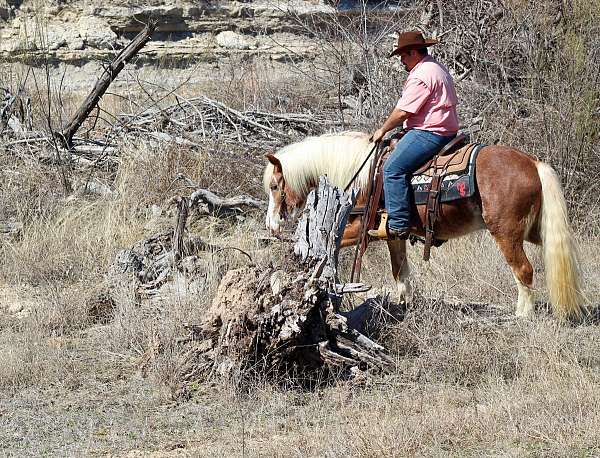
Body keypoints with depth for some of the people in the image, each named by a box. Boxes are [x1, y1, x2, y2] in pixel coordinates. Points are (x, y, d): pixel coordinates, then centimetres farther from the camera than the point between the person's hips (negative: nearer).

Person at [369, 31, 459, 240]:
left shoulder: (420, 76, -15)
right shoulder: (437, 69, 20)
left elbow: (402, 112, -16)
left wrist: (383, 130, -1)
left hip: (429, 134, -12)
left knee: (393, 168, -17)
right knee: (397, 166, 21)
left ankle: (398, 226, -22)